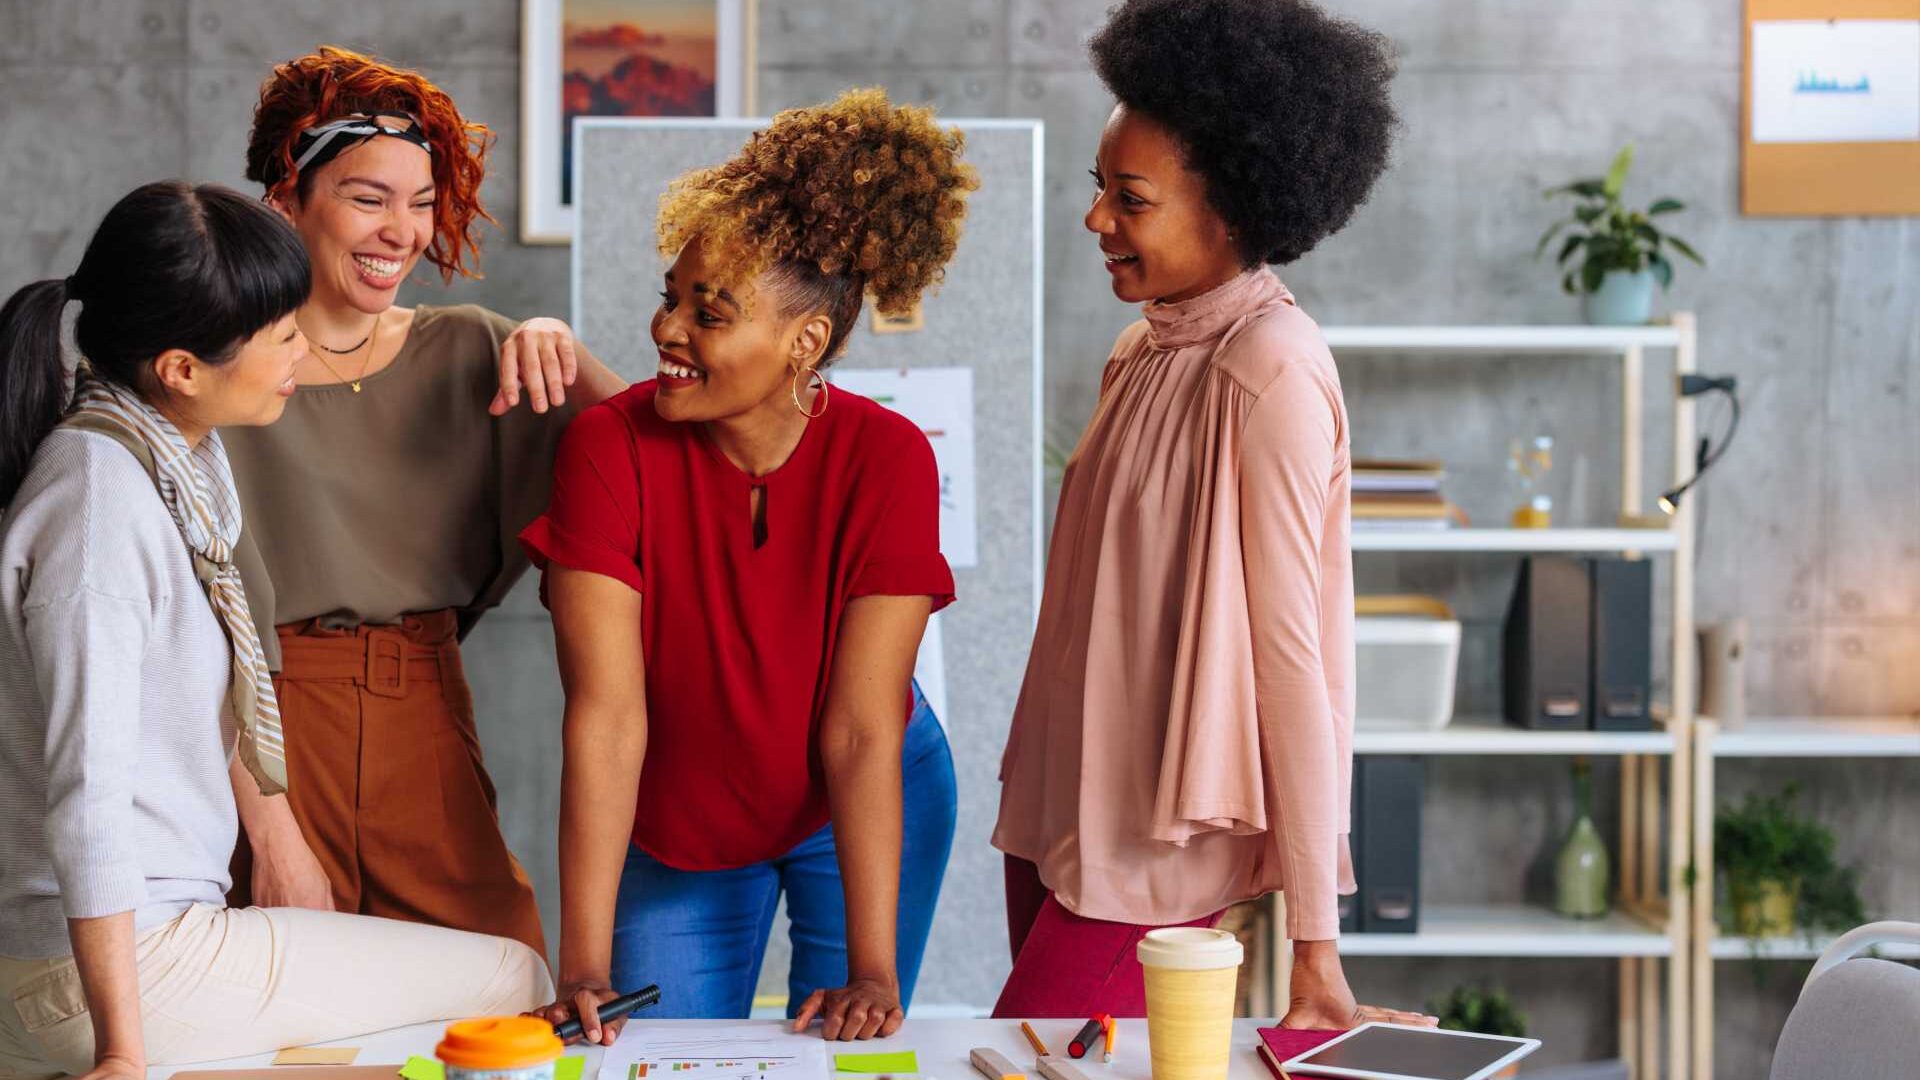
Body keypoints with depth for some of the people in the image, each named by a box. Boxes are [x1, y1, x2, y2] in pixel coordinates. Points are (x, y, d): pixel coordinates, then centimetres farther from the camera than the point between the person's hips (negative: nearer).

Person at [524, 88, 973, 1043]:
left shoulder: (888, 460, -24)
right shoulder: (609, 446, -24)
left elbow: (860, 733, -25)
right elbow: (607, 715, -26)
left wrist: (873, 972, -28)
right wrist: (585, 965, -29)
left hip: (863, 813, 0)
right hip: (675, 824, 1)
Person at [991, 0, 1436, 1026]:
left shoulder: (1270, 372, -16)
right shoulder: (1143, 348, 9)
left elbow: (1289, 652, -18)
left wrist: (1315, 949, -18)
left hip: (1159, 844, -8)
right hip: (1058, 810, 8)